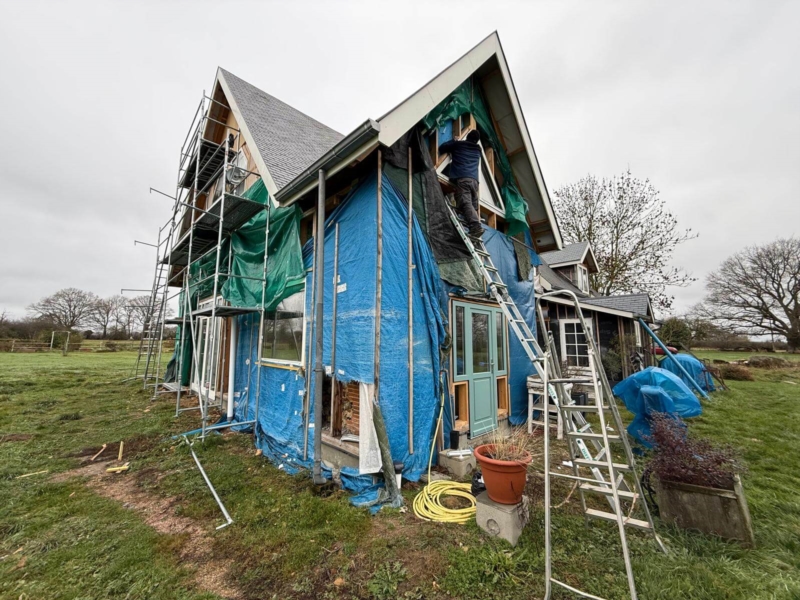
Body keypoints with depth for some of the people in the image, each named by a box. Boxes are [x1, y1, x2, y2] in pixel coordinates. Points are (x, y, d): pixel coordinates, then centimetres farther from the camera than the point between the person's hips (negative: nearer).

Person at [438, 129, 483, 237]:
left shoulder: (458, 144, 18)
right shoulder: (478, 149, 30)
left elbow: (441, 148, 28)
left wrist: (453, 141, 43)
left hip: (462, 179, -5)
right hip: (474, 180, 5)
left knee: (465, 204, -20)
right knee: (473, 205, 6)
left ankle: (476, 227, -38)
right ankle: (476, 227, -10)